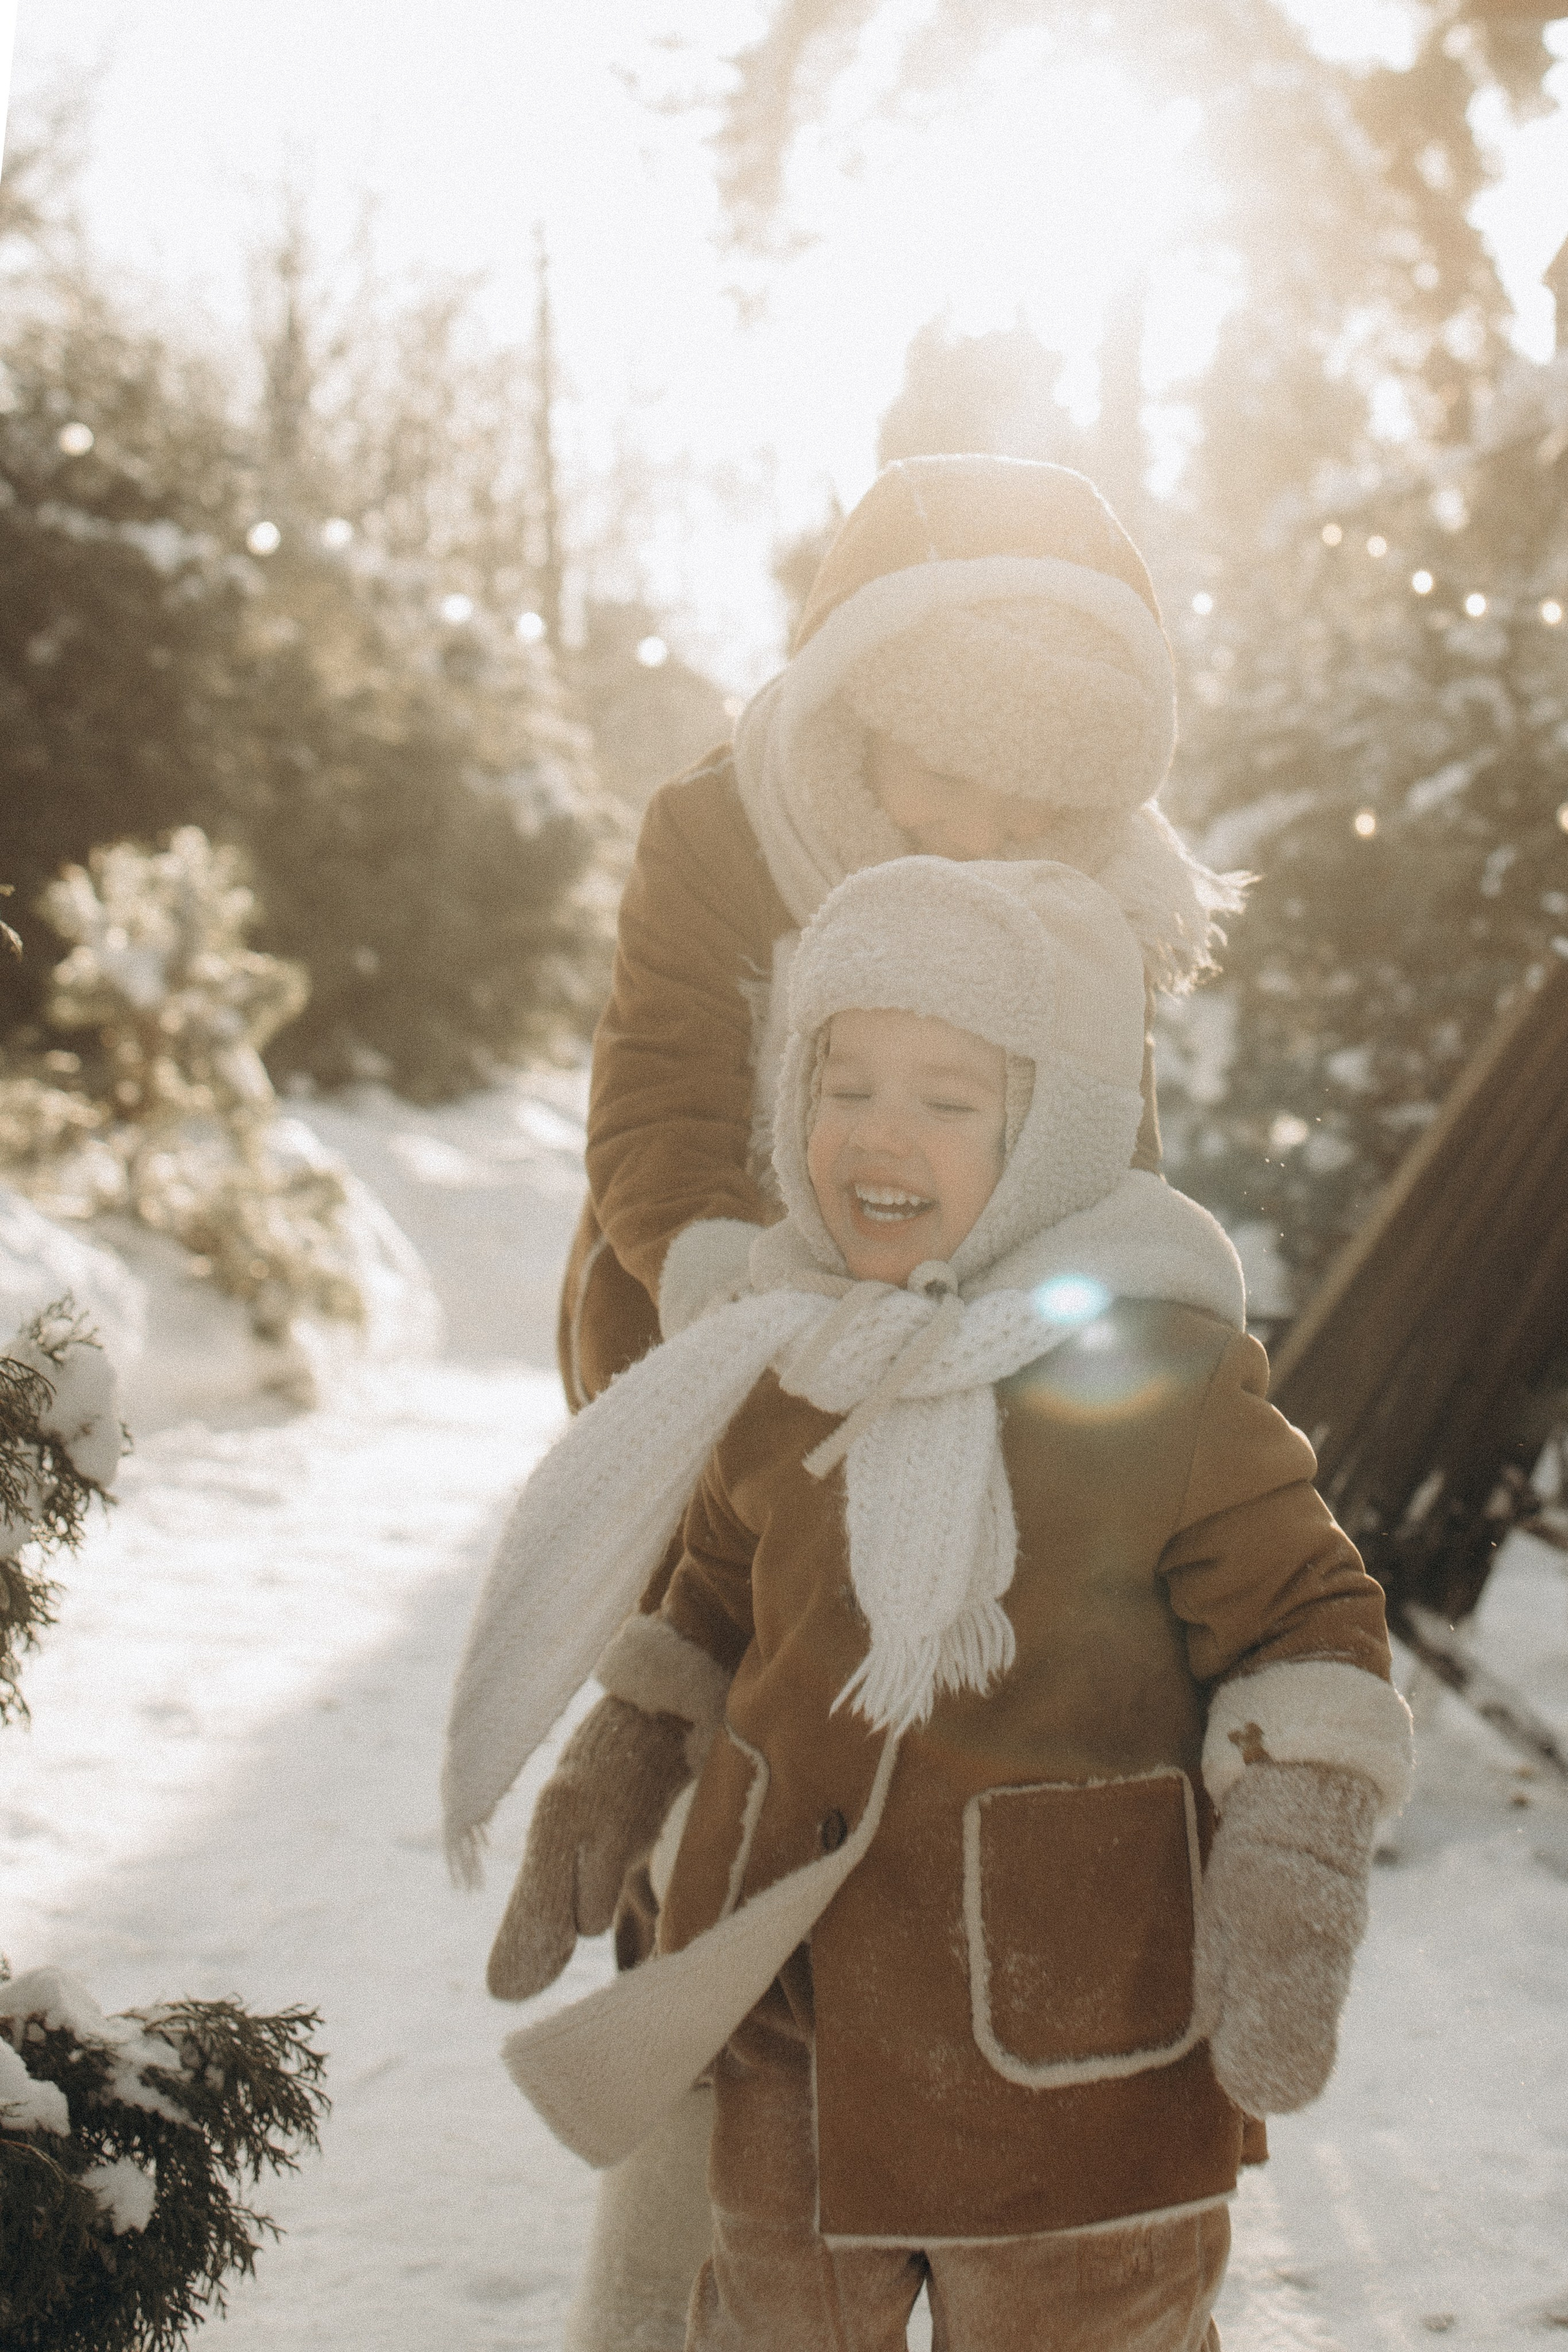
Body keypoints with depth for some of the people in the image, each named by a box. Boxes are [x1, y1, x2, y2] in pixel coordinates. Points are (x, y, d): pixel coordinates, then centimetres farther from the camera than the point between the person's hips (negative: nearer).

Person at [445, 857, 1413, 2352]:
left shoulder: (1161, 1372, -13)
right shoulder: (783, 1360, 3)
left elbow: (1305, 1624, -9)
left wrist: (1290, 1887, -17)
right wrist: (617, 1786, 21)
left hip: (1064, 2004, -5)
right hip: (791, 1974, 5)